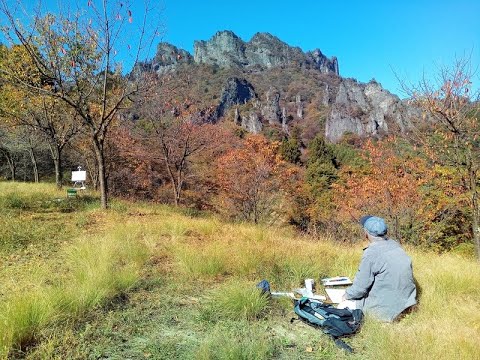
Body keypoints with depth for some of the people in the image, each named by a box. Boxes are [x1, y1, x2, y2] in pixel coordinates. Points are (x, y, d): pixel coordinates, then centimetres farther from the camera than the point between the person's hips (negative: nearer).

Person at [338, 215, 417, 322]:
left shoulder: (371, 253, -20)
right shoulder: (395, 245, 1)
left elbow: (360, 287, -15)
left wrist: (347, 295, 5)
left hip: (389, 310, -7)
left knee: (343, 306, 3)